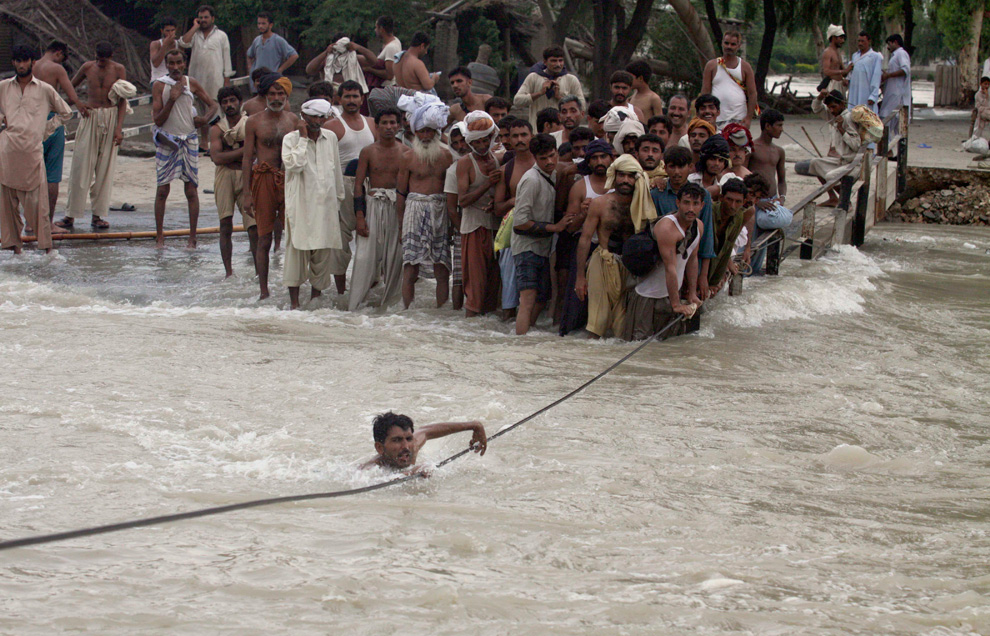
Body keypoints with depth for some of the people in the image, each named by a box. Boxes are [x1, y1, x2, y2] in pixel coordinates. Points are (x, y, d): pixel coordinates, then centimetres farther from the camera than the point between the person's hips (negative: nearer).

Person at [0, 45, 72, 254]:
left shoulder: (45, 90, 9)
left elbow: (65, 113, 21)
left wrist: (46, 127, 13)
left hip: (32, 150, -2)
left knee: (36, 200, -6)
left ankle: (46, 244, -1)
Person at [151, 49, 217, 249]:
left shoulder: (191, 84, 3)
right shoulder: (159, 85, -4)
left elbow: (213, 105, 13)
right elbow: (158, 120, -8)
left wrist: (204, 118, -7)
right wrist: (171, 99, -19)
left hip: (189, 140, 2)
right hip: (167, 140, -2)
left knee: (191, 189, 0)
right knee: (162, 189, -1)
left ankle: (192, 237, 5)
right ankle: (159, 236, 8)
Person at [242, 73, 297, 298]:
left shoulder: (293, 120, 10)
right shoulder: (254, 122, 3)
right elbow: (247, 158, 3)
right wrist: (247, 193, -2)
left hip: (290, 180, 2)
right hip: (264, 179, -2)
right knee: (264, 238, 0)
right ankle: (264, 291, 6)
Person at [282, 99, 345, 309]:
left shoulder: (330, 138, 11)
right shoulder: (291, 139, -2)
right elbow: (293, 164, -20)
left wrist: (338, 201, 18)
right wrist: (303, 138, -14)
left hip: (326, 205, 4)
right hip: (300, 204, -4)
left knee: (322, 253, 5)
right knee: (297, 250, -5)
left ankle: (316, 298, 16)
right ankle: (294, 302, 0)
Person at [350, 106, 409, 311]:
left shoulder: (406, 153, 4)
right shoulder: (368, 152, 2)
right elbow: (358, 184, 1)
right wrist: (359, 216, -7)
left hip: (397, 207, 1)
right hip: (372, 205, -1)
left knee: (394, 257, 1)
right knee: (365, 257, -6)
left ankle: (389, 305, 12)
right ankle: (354, 306, -4)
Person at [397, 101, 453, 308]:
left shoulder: (446, 156, 9)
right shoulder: (408, 159, 5)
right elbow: (401, 193, 6)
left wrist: (453, 221, 4)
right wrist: (401, 224, 2)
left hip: (441, 211, 2)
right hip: (415, 210, -2)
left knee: (442, 270, 0)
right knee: (410, 270, -5)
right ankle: (408, 310, -2)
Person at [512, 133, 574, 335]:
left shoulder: (552, 176, 11)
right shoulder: (531, 180, -17)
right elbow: (520, 222, -20)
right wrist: (554, 227, -17)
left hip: (542, 249, 9)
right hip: (527, 248, -9)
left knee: (542, 299, 14)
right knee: (528, 301, -18)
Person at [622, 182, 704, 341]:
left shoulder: (699, 226, 2)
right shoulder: (667, 227, -26)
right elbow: (670, 268, -27)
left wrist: (692, 294, 11)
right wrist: (676, 304, -26)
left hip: (671, 293, 8)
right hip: (648, 296, -8)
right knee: (640, 340, -8)